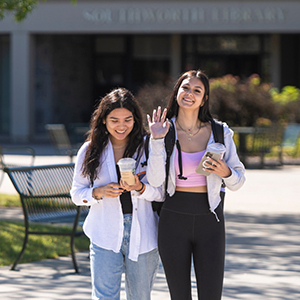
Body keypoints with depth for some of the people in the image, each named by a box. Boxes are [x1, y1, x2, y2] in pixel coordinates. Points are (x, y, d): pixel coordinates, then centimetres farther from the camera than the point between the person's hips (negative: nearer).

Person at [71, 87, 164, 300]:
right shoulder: (90, 151, 4)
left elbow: (164, 193, 0)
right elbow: (77, 193, 9)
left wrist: (140, 188, -19)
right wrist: (99, 192, -11)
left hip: (142, 234, 0)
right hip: (105, 235, 0)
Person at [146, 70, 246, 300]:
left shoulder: (220, 133, 2)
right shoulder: (164, 132, 0)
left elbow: (238, 181, 7)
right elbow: (155, 180, -12)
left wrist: (225, 173, -14)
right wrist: (157, 140, -17)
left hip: (209, 220, 0)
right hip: (173, 219, 0)